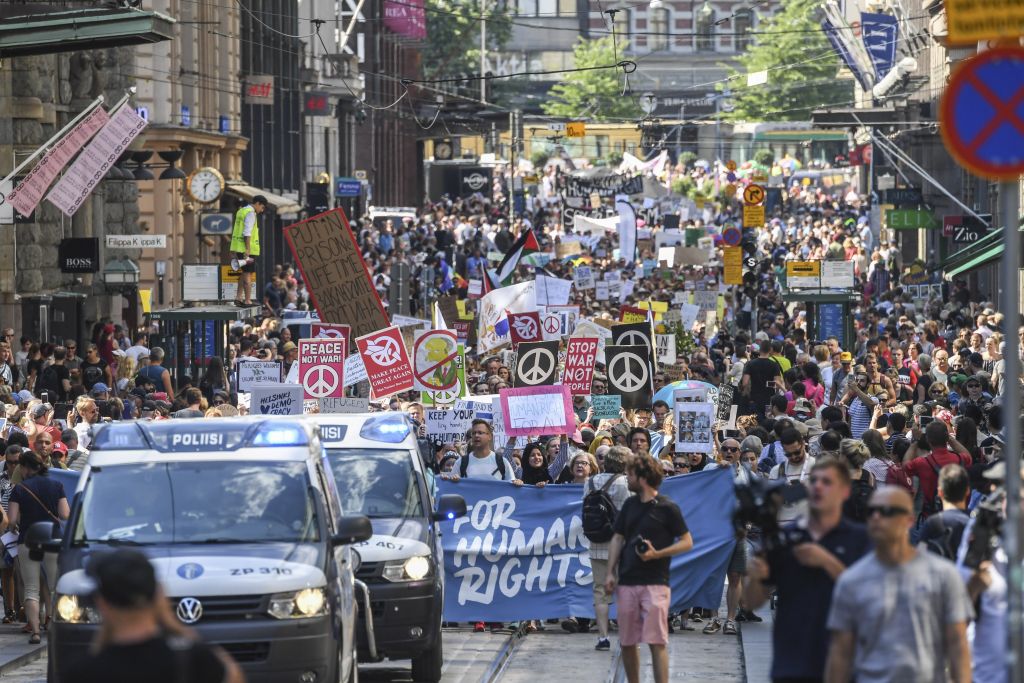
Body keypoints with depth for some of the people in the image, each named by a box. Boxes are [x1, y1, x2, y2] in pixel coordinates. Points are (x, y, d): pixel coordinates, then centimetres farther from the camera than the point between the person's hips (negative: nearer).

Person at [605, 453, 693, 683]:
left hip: (655, 583, -6)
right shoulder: (630, 505, 13)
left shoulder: (667, 508, -5)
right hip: (626, 582, 6)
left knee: (656, 641, -10)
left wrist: (656, 554, -15)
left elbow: (687, 542, -3)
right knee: (626, 642, 8)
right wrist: (611, 573, 4)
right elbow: (618, 539, 15)